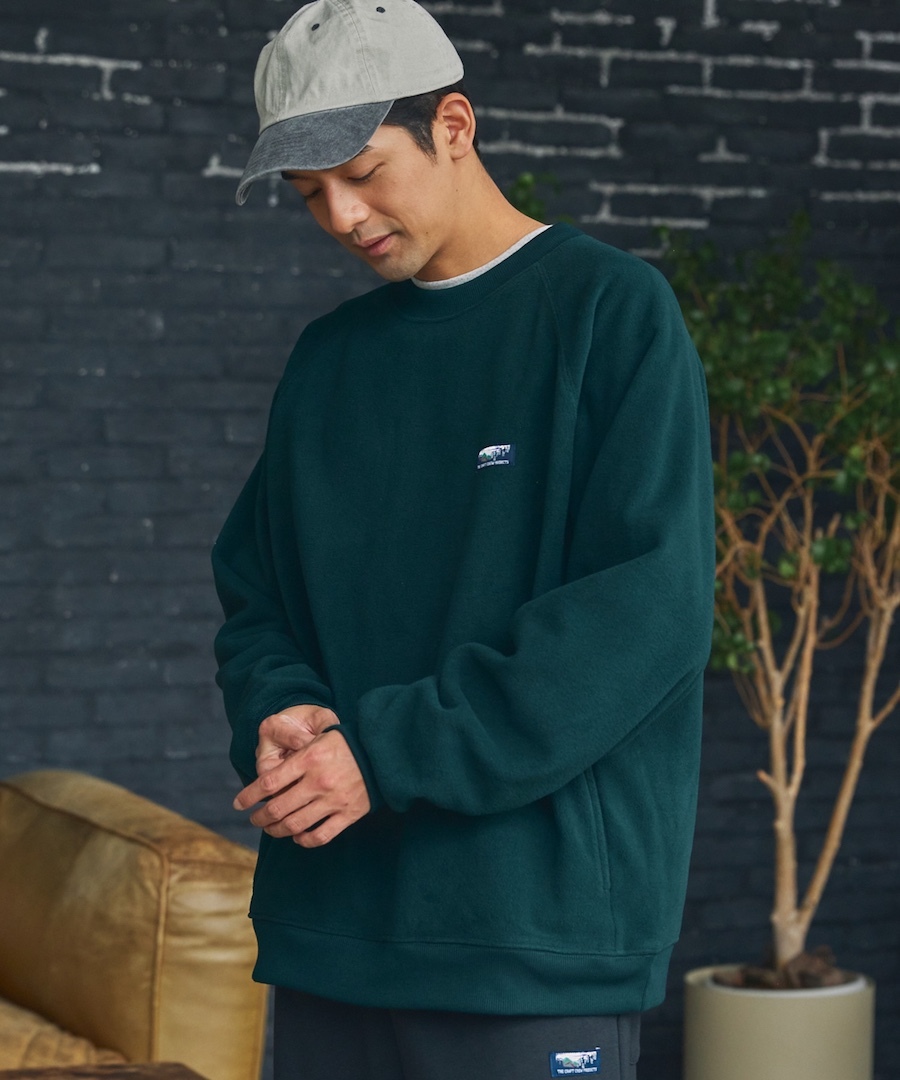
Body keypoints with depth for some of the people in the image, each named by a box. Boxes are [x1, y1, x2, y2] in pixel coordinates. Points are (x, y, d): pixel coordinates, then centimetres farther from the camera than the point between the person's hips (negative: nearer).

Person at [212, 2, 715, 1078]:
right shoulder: (329, 355, 15)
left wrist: (384, 751, -16)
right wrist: (280, 714, -6)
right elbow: (253, 593, 18)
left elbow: (646, 608, -13)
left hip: (538, 925, -6)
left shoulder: (613, 311, -4)